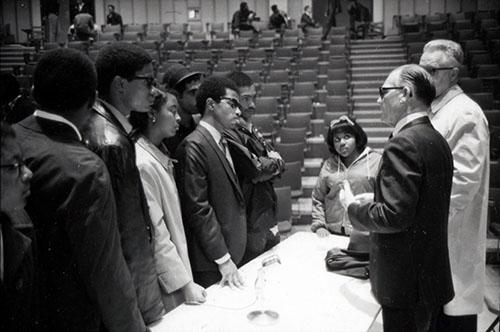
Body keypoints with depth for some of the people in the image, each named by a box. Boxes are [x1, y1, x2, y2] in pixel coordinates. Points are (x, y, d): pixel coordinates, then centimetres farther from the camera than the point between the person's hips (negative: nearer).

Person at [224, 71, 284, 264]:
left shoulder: (251, 130, 12)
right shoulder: (230, 134, -18)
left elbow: (279, 163, 5)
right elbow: (256, 169, -22)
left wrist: (263, 164, -12)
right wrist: (271, 163, -3)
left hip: (268, 218, 9)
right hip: (250, 223, -8)